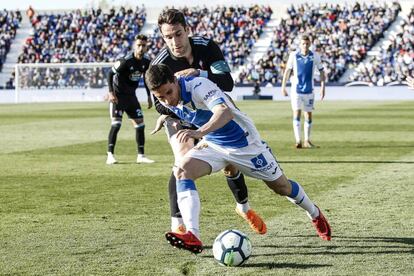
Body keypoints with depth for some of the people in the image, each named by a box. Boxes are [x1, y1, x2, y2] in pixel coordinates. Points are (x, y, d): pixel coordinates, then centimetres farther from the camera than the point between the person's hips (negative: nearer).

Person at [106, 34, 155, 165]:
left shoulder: (146, 62, -3)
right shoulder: (126, 61, -22)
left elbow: (146, 78, 14)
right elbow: (110, 74, -15)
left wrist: (149, 96, 13)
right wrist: (111, 92, -22)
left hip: (131, 95, 6)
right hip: (118, 95, -6)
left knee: (140, 124, 4)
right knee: (116, 124, -16)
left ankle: (141, 155, 13)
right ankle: (110, 155, -11)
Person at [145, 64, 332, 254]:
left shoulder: (199, 87, -35)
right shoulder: (166, 100, -13)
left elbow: (225, 112, -54)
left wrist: (199, 132, -67)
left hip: (243, 142, -5)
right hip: (212, 144, 5)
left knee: (281, 186, 11)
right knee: (183, 170, -24)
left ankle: (315, 214, 42)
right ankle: (192, 236, -33)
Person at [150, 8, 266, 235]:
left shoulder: (206, 47, -25)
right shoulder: (160, 65, -28)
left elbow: (228, 82, -32)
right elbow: (160, 103, -19)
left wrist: (198, 73, -47)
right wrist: (166, 112, -42)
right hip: (179, 117, -3)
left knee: (230, 163, 6)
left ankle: (244, 207, 36)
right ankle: (177, 225, -24)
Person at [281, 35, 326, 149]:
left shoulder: (315, 56, -2)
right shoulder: (294, 55, -4)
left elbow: (321, 71, 5)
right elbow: (287, 71, 4)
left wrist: (323, 87, -3)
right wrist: (283, 86, 5)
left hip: (309, 90, 2)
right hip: (296, 90, -2)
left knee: (308, 116, 7)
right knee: (297, 114, -10)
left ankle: (307, 141, 17)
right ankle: (298, 141, -14)